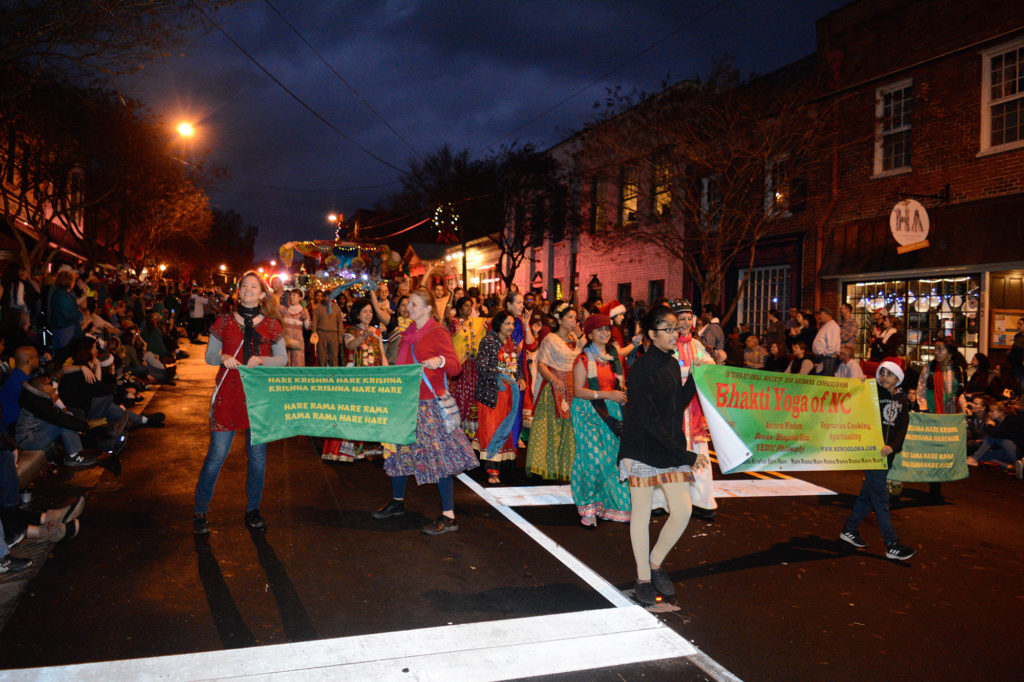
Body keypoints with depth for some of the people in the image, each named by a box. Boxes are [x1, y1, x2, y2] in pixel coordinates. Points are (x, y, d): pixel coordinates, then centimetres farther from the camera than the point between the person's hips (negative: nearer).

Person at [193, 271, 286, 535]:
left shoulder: (272, 324, 5)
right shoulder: (224, 321, 5)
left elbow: (283, 359, 6)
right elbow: (209, 356, 9)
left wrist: (262, 360, -13)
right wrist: (223, 358, -14)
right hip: (228, 393, -1)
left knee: (257, 454, 7)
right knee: (217, 454, -2)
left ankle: (253, 509, 24)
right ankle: (200, 511, 15)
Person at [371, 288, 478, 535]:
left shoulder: (438, 332, -8)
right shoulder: (408, 333, 13)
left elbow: (455, 367, -13)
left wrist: (440, 361, -31)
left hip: (430, 403, -8)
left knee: (438, 454, -8)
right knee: (400, 448, 15)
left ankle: (448, 516, -3)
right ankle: (397, 501, 35)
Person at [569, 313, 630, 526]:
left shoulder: (615, 356, 13)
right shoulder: (584, 359, -4)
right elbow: (578, 390, -11)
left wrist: (623, 393, -2)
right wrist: (606, 394, -17)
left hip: (612, 412, 5)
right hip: (589, 412, -5)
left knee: (614, 457, -1)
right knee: (594, 457, -12)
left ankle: (609, 503, 12)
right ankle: (589, 505, 5)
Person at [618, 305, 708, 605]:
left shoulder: (672, 364, 10)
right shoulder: (642, 369, -15)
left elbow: (678, 405, 12)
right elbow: (648, 420, -20)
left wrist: (695, 379, 0)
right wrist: (686, 455, -19)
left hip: (672, 448, 7)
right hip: (643, 450, -7)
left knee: (683, 511, 3)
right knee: (642, 513, 5)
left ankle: (655, 563, 25)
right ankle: (643, 578, 21)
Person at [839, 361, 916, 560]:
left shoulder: (902, 400, 10)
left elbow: (902, 428, 1)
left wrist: (892, 447, -15)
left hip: (887, 454, 5)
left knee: (869, 493, 14)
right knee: (880, 498, -4)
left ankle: (849, 530, 28)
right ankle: (892, 546, -2)